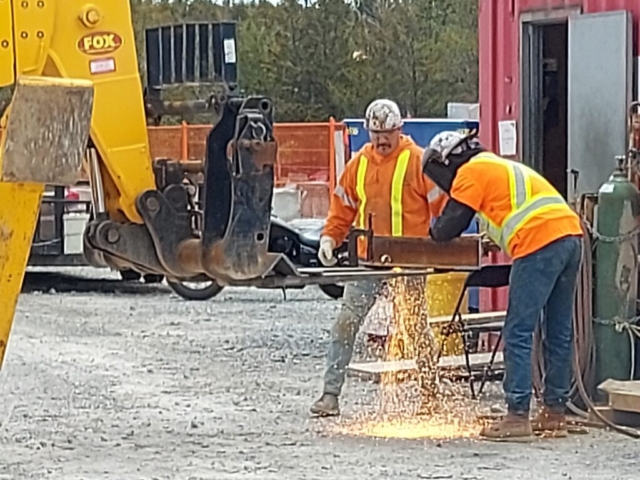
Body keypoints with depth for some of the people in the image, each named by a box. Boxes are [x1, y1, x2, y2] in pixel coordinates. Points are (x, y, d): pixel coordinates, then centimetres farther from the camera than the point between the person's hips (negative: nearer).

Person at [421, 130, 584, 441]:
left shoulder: (472, 171, 4)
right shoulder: (501, 167, 31)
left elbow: (450, 225, 2)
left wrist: (434, 232, 21)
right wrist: (497, 235, 26)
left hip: (540, 245, -9)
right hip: (571, 233, 9)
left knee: (518, 333, -6)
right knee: (559, 333, 12)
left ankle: (517, 417, -9)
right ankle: (555, 414, 18)